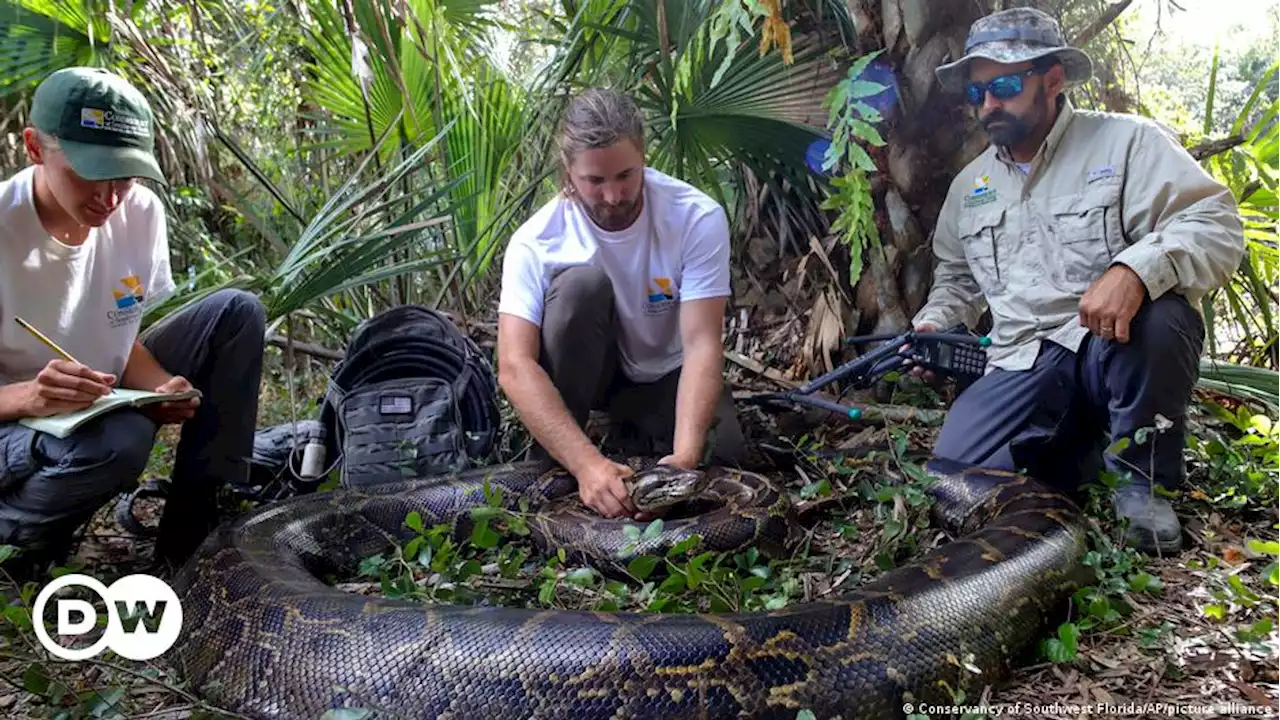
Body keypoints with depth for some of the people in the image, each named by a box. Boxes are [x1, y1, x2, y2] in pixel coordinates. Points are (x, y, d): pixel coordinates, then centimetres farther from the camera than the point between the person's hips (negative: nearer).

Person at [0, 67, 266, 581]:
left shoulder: (141, 213, -9)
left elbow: (124, 339, 3)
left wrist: (161, 387, -19)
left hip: (100, 401, 6)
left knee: (236, 313, -9)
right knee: (118, 441, -39)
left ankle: (195, 537, -6)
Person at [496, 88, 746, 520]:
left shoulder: (698, 218, -24)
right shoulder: (537, 241, -25)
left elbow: (702, 343, -29)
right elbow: (515, 367, -34)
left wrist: (685, 456, -44)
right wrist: (586, 462, -48)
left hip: (665, 374, 1)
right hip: (585, 372, 0)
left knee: (718, 453, -27)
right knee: (581, 283, -32)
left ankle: (635, 428, 7)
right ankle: (551, 473, -19)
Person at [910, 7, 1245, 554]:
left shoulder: (1126, 142, -2)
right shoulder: (969, 184, 15)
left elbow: (1217, 225, -14)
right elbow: (957, 279, 28)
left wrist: (1136, 270, -34)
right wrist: (931, 327, 7)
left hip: (1118, 348, -3)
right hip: (1023, 368, 4)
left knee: (1156, 317, -39)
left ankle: (1142, 477, -11)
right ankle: (1083, 446, 11)